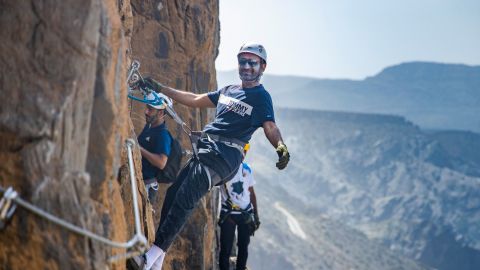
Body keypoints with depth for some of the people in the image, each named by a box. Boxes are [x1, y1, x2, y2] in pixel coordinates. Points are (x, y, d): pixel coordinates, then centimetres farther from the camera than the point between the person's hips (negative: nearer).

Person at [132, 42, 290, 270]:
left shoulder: (261, 97, 2)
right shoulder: (227, 91, 24)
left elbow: (270, 127, -12)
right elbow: (195, 100, 30)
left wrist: (280, 147, -34)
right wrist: (160, 89, 29)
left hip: (225, 155, -8)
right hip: (204, 149, 8)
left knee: (184, 199, -21)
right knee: (173, 194, -1)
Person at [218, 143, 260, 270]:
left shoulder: (246, 168, 6)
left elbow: (251, 192, 12)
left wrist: (256, 215, 11)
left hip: (246, 214, 4)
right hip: (228, 214, -4)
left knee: (244, 247, 10)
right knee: (226, 248, -2)